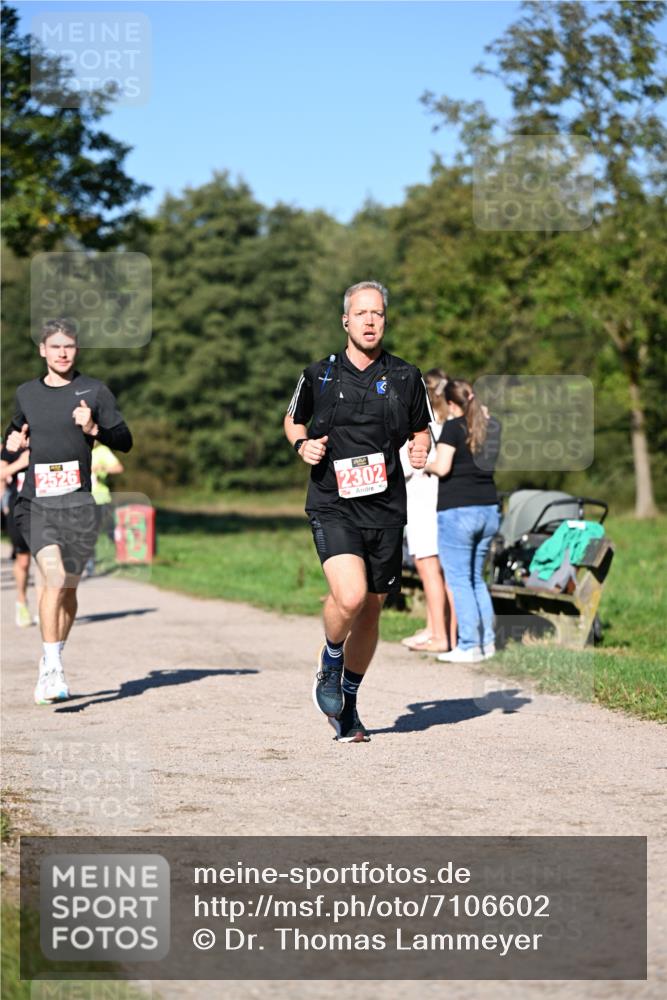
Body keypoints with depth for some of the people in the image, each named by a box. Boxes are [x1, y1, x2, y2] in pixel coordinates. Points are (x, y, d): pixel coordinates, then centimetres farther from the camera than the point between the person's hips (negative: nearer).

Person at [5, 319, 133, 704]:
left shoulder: (94, 390, 3)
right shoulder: (27, 393, 11)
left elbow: (125, 441, 2)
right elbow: (16, 430, 30)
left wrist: (94, 429, -15)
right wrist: (14, 441, 7)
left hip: (79, 503, 0)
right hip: (37, 502, 0)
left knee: (68, 587, 9)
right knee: (54, 579, -19)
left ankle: (53, 662, 28)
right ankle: (53, 670, -19)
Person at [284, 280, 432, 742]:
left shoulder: (406, 377, 5)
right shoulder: (320, 375, 2)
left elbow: (421, 429, 18)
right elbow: (293, 419, 19)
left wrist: (421, 448, -5)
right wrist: (302, 445, -2)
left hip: (386, 508, 3)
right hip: (333, 506, -2)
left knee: (371, 610, 10)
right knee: (349, 596, -23)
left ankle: (348, 702, 30)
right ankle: (330, 663, 9)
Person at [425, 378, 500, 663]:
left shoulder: (453, 428, -10)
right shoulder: (489, 426, 9)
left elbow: (442, 468, -17)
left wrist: (425, 464, 5)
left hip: (458, 511, -7)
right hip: (488, 509, 7)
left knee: (458, 579, -2)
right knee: (476, 577, 17)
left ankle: (469, 646, -5)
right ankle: (487, 641, 15)